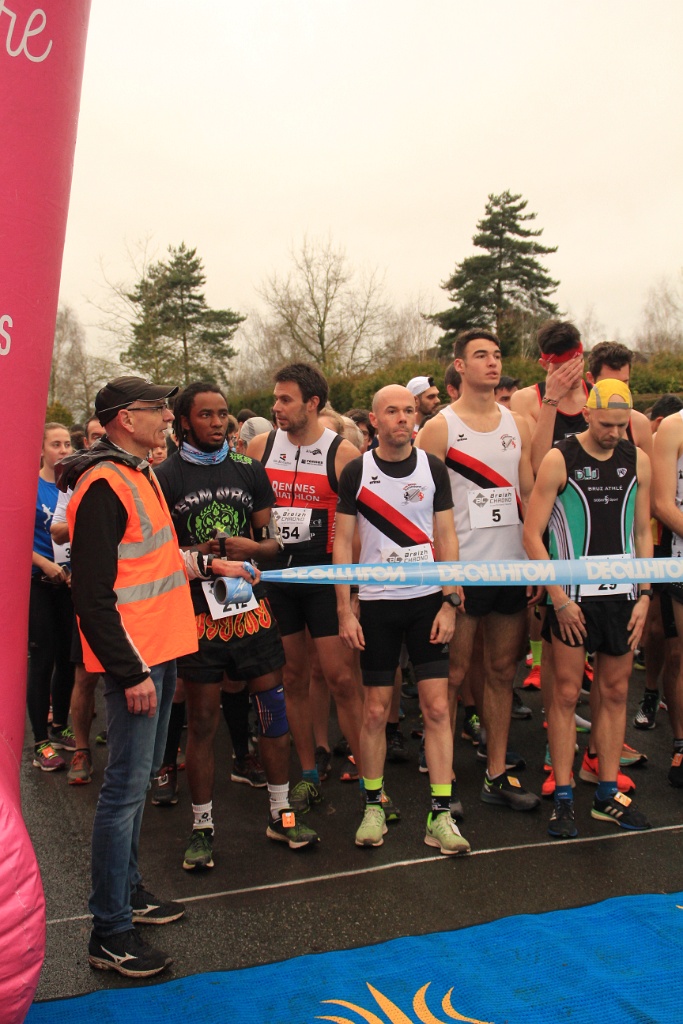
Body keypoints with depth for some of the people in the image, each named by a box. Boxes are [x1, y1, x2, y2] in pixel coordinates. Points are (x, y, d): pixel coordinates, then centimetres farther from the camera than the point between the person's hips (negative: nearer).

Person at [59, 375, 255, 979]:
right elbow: (93, 594, -21)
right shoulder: (102, 486, -17)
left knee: (141, 776, 19)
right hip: (134, 659, -10)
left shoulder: (140, 474, 15)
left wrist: (210, 565, 19)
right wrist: (132, 671, -21)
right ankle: (110, 933, 8)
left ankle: (127, 889, 34)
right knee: (127, 786, -3)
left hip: (160, 649, 10)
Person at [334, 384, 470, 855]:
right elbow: (343, 542, 0)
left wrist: (450, 601, -4)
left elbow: (446, 537, 4)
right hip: (376, 603, -1)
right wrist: (345, 609, -5)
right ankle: (374, 806, 21)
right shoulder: (356, 472, -1)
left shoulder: (433, 467, 2)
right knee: (376, 710, 5)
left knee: (437, 706, -1)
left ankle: (441, 813, 8)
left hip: (429, 599, 1)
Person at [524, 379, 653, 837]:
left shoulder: (638, 461, 6)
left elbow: (643, 533, 12)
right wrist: (559, 598, -11)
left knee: (616, 693, 9)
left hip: (622, 595, 4)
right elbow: (532, 535, -8)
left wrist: (644, 593, 3)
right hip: (572, 598, -4)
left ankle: (608, 794, 21)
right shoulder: (560, 460, -7)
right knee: (566, 695, 1)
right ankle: (563, 798, 11)